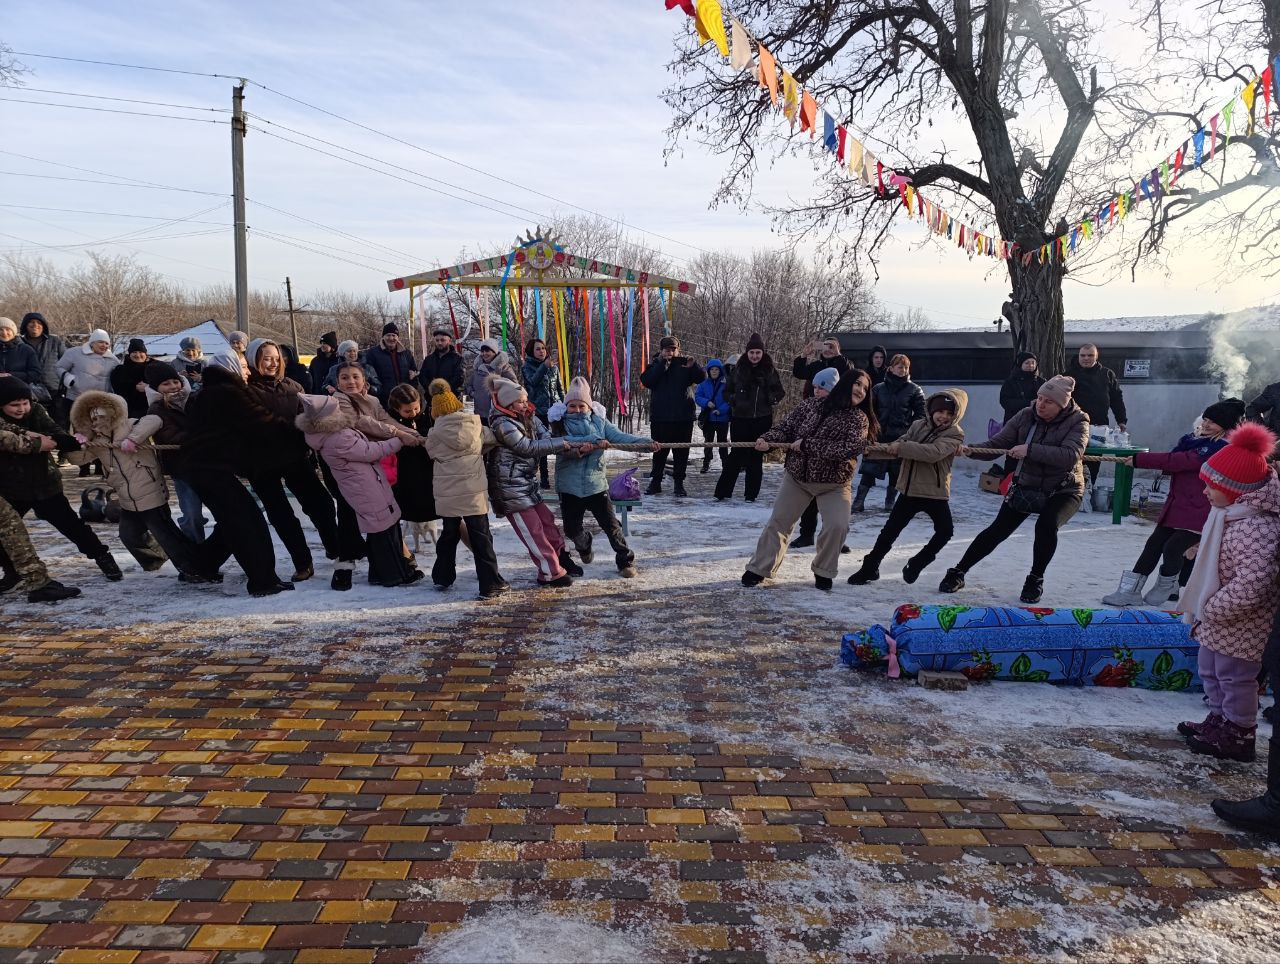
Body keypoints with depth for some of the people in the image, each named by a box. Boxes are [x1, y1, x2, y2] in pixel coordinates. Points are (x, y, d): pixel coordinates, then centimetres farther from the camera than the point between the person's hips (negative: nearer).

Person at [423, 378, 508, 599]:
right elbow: (490, 438, 11)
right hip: (474, 491, -1)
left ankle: (442, 578, 28)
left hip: (446, 493, 1)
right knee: (481, 537, 3)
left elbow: (432, 455, 5)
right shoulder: (474, 423, -1)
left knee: (449, 534, 19)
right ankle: (491, 584, 1)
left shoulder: (434, 434, -4)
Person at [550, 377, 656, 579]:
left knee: (611, 525, 0)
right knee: (572, 528, 10)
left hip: (596, 483, 0)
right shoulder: (560, 424, -2)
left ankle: (625, 561, 15)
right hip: (570, 485, 0)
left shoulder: (599, 421, 4)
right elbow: (568, 445, -20)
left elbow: (620, 437, -5)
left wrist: (646, 442, -19)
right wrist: (594, 441, -30)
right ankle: (584, 546, 44)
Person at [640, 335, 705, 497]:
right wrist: (662, 365, -17)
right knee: (659, 451, 6)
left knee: (681, 452, 6)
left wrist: (692, 365, -20)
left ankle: (679, 483, 15)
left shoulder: (684, 364, 8)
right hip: (660, 418, -1)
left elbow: (702, 377, -3)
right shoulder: (655, 365, 8)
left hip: (684, 417, 1)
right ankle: (655, 482, 16)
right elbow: (645, 381, -10)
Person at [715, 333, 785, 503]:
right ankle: (722, 492, 8)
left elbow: (780, 392, 10)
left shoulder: (769, 370, 2)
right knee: (736, 454, 1)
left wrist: (771, 399, -9)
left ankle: (751, 494, 12)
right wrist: (733, 400, -4)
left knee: (756, 457, 4)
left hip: (762, 420, 0)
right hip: (740, 419, 0)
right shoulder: (739, 369, 5)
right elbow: (727, 391, 15)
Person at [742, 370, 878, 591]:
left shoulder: (859, 418, -7)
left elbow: (850, 448, -22)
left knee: (837, 525, -17)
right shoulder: (810, 405, -1)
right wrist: (767, 439, -19)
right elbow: (786, 426, 2)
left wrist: (807, 444, -23)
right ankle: (759, 569, 21)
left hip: (834, 483, -2)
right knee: (778, 522, 6)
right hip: (797, 476, 2)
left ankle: (823, 572, 7)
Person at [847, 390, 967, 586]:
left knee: (945, 531, -11)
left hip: (936, 493, -2)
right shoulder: (918, 426, 5)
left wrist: (901, 447, -26)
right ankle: (869, 568, 20)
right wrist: (871, 450, -12)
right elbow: (896, 448, 3)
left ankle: (916, 564, 13)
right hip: (910, 489, 3)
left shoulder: (955, 434, -10)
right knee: (890, 530, 6)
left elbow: (934, 452, -26)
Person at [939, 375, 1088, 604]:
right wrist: (970, 450, -31)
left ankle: (1035, 580, -4)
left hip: (1063, 491, -2)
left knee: (1046, 525, -28)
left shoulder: (1077, 421, -17)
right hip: (1026, 487, 3)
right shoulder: (1026, 417, -9)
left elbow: (1070, 455, -33)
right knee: (998, 530, -4)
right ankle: (958, 573, 9)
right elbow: (997, 443, -12)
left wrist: (1030, 450, -41)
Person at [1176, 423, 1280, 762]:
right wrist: (1205, 609, 12)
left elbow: (1250, 585, -35)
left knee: (1234, 677, 7)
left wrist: (1211, 608, -20)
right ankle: (1219, 720, 41)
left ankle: (1238, 736, 25)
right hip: (1218, 620, 10)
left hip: (1241, 626, -10)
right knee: (1210, 669, 23)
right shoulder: (1232, 512, 1)